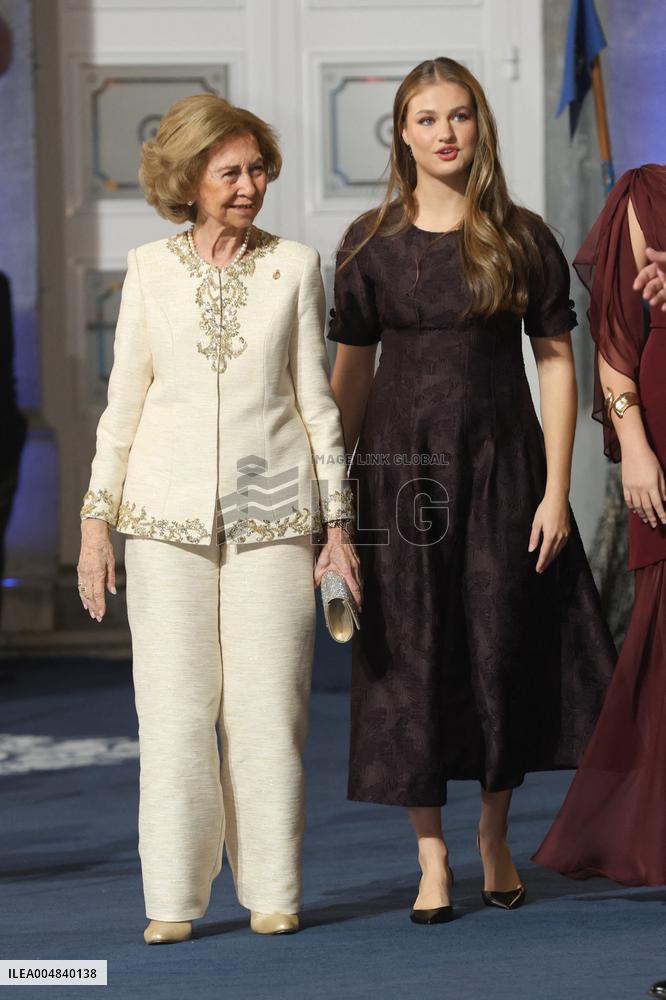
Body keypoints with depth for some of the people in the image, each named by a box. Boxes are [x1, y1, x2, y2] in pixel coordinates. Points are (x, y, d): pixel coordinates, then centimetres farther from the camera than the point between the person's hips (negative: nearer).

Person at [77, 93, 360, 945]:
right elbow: (123, 402, 10)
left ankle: (272, 892, 8)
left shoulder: (294, 267, 5)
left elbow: (317, 401, 8)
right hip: (167, 515, 0)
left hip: (271, 514, 0)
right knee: (173, 706, -3)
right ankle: (173, 898, 5)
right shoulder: (150, 269, 7)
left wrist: (337, 523, 4)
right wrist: (96, 521, 5)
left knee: (267, 705, -1)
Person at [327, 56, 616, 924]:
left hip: (501, 463, 0)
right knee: (412, 656, 0)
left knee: (504, 650, 4)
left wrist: (556, 488, -6)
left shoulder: (522, 238, 1)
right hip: (402, 465, 0)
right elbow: (352, 370, 6)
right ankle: (432, 859, 8)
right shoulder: (371, 243, 3)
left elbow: (556, 362, 1)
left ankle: (496, 838, 23)